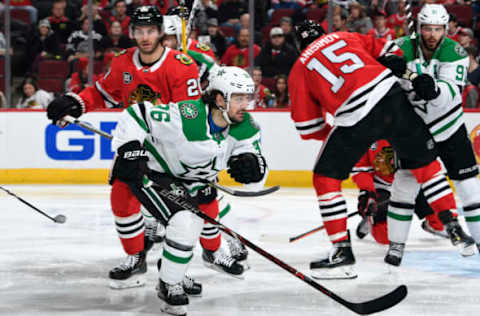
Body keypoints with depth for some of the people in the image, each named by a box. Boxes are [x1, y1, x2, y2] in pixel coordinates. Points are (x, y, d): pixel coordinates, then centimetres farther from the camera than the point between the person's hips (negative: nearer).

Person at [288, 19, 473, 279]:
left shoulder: (299, 70, 17)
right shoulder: (347, 38, 23)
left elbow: (306, 126, 16)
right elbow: (388, 53, 19)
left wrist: (332, 134, 30)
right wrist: (416, 79, 19)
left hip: (356, 118, -3)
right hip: (393, 98, 4)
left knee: (326, 177, 11)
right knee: (424, 162, 22)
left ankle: (342, 249, 4)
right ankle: (453, 227, 24)